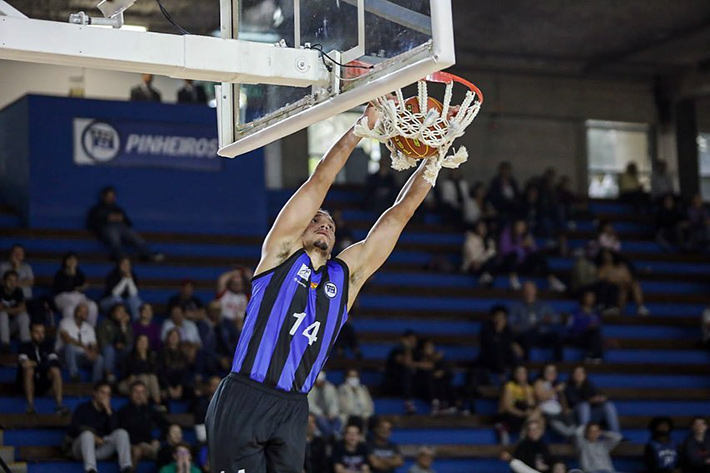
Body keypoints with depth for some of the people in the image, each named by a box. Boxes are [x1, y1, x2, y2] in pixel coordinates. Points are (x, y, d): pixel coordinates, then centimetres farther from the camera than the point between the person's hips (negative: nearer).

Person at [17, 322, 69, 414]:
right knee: (28, 369, -33)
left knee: (55, 370, -26)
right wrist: (43, 365, -15)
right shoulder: (25, 346, 3)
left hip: (44, 383, 3)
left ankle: (59, 405, -37)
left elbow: (55, 361, -3)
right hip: (28, 383, -3)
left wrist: (35, 364, -13)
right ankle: (30, 405, -37)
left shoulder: (47, 345, 12)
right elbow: (23, 362, -17)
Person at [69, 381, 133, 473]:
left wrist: (108, 411, -8)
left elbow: (114, 430, -2)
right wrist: (93, 438, -17)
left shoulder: (109, 411, 15)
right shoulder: (83, 408, 6)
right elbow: (73, 430, -6)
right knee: (87, 434, -35)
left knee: (122, 432, -18)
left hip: (101, 449, 3)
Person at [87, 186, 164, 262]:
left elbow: (129, 223, 24)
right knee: (114, 239, -39)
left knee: (136, 238, -30)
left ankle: (148, 255, -50)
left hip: (122, 227, 2)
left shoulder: (118, 209, 37)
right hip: (107, 228, -2)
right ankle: (120, 257, -60)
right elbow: (90, 224, 10)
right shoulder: (96, 210, 29)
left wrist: (121, 218, 2)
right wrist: (107, 219, -1)